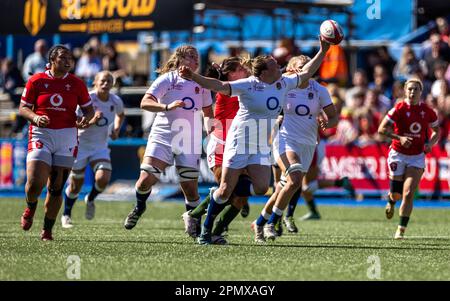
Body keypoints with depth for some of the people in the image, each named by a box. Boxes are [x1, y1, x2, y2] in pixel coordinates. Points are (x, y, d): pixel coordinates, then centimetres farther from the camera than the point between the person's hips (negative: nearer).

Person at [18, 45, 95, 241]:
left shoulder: (76, 84, 5)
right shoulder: (36, 81, 1)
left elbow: (89, 109, 13)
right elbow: (23, 108, 5)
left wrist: (86, 118, -10)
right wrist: (35, 117, -15)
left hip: (67, 137, 1)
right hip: (41, 135, -1)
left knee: (56, 188, 1)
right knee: (35, 182, -15)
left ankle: (47, 230, 14)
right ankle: (30, 208, 20)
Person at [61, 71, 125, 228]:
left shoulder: (116, 101, -4)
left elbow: (120, 115, 20)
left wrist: (116, 129, 2)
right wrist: (92, 121, -37)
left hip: (101, 147, 3)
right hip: (81, 145, -3)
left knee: (103, 179, -19)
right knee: (76, 184, 5)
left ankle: (90, 200, 15)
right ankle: (66, 215, 29)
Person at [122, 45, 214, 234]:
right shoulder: (167, 79, -4)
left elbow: (207, 110, 25)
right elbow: (145, 103, -15)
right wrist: (167, 107, -30)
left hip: (189, 142, 3)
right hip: (162, 138, -3)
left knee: (191, 189, -2)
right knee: (146, 179, -12)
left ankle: (193, 225, 18)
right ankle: (139, 208, 19)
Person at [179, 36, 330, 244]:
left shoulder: (283, 83, 6)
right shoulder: (248, 85, -14)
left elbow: (306, 73, 18)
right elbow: (219, 86, -22)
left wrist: (323, 51, 14)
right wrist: (193, 77, -35)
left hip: (262, 148, 6)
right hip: (239, 142, -6)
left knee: (261, 187, -13)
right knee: (226, 189, -6)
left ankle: (220, 194, 12)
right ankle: (206, 229, 14)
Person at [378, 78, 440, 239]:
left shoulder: (427, 111, -3)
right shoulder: (399, 109, -12)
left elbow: (436, 131, 11)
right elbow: (382, 129, -13)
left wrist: (430, 143, -9)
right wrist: (399, 137, -25)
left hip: (417, 157, 1)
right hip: (398, 155, -1)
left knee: (408, 194, -11)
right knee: (397, 194, 5)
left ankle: (401, 230, -4)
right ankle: (391, 202, 44)